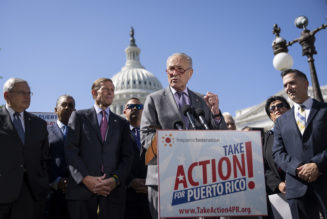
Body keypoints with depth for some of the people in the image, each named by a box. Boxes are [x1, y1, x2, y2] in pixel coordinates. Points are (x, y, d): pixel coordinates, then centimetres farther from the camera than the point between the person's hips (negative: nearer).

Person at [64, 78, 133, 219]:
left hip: (113, 191, 2)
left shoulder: (122, 123, 18)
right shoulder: (79, 116, 11)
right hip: (82, 189, -1)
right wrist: (85, 178, -11)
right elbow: (70, 151, 1)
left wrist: (116, 179, -8)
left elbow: (127, 157, 9)